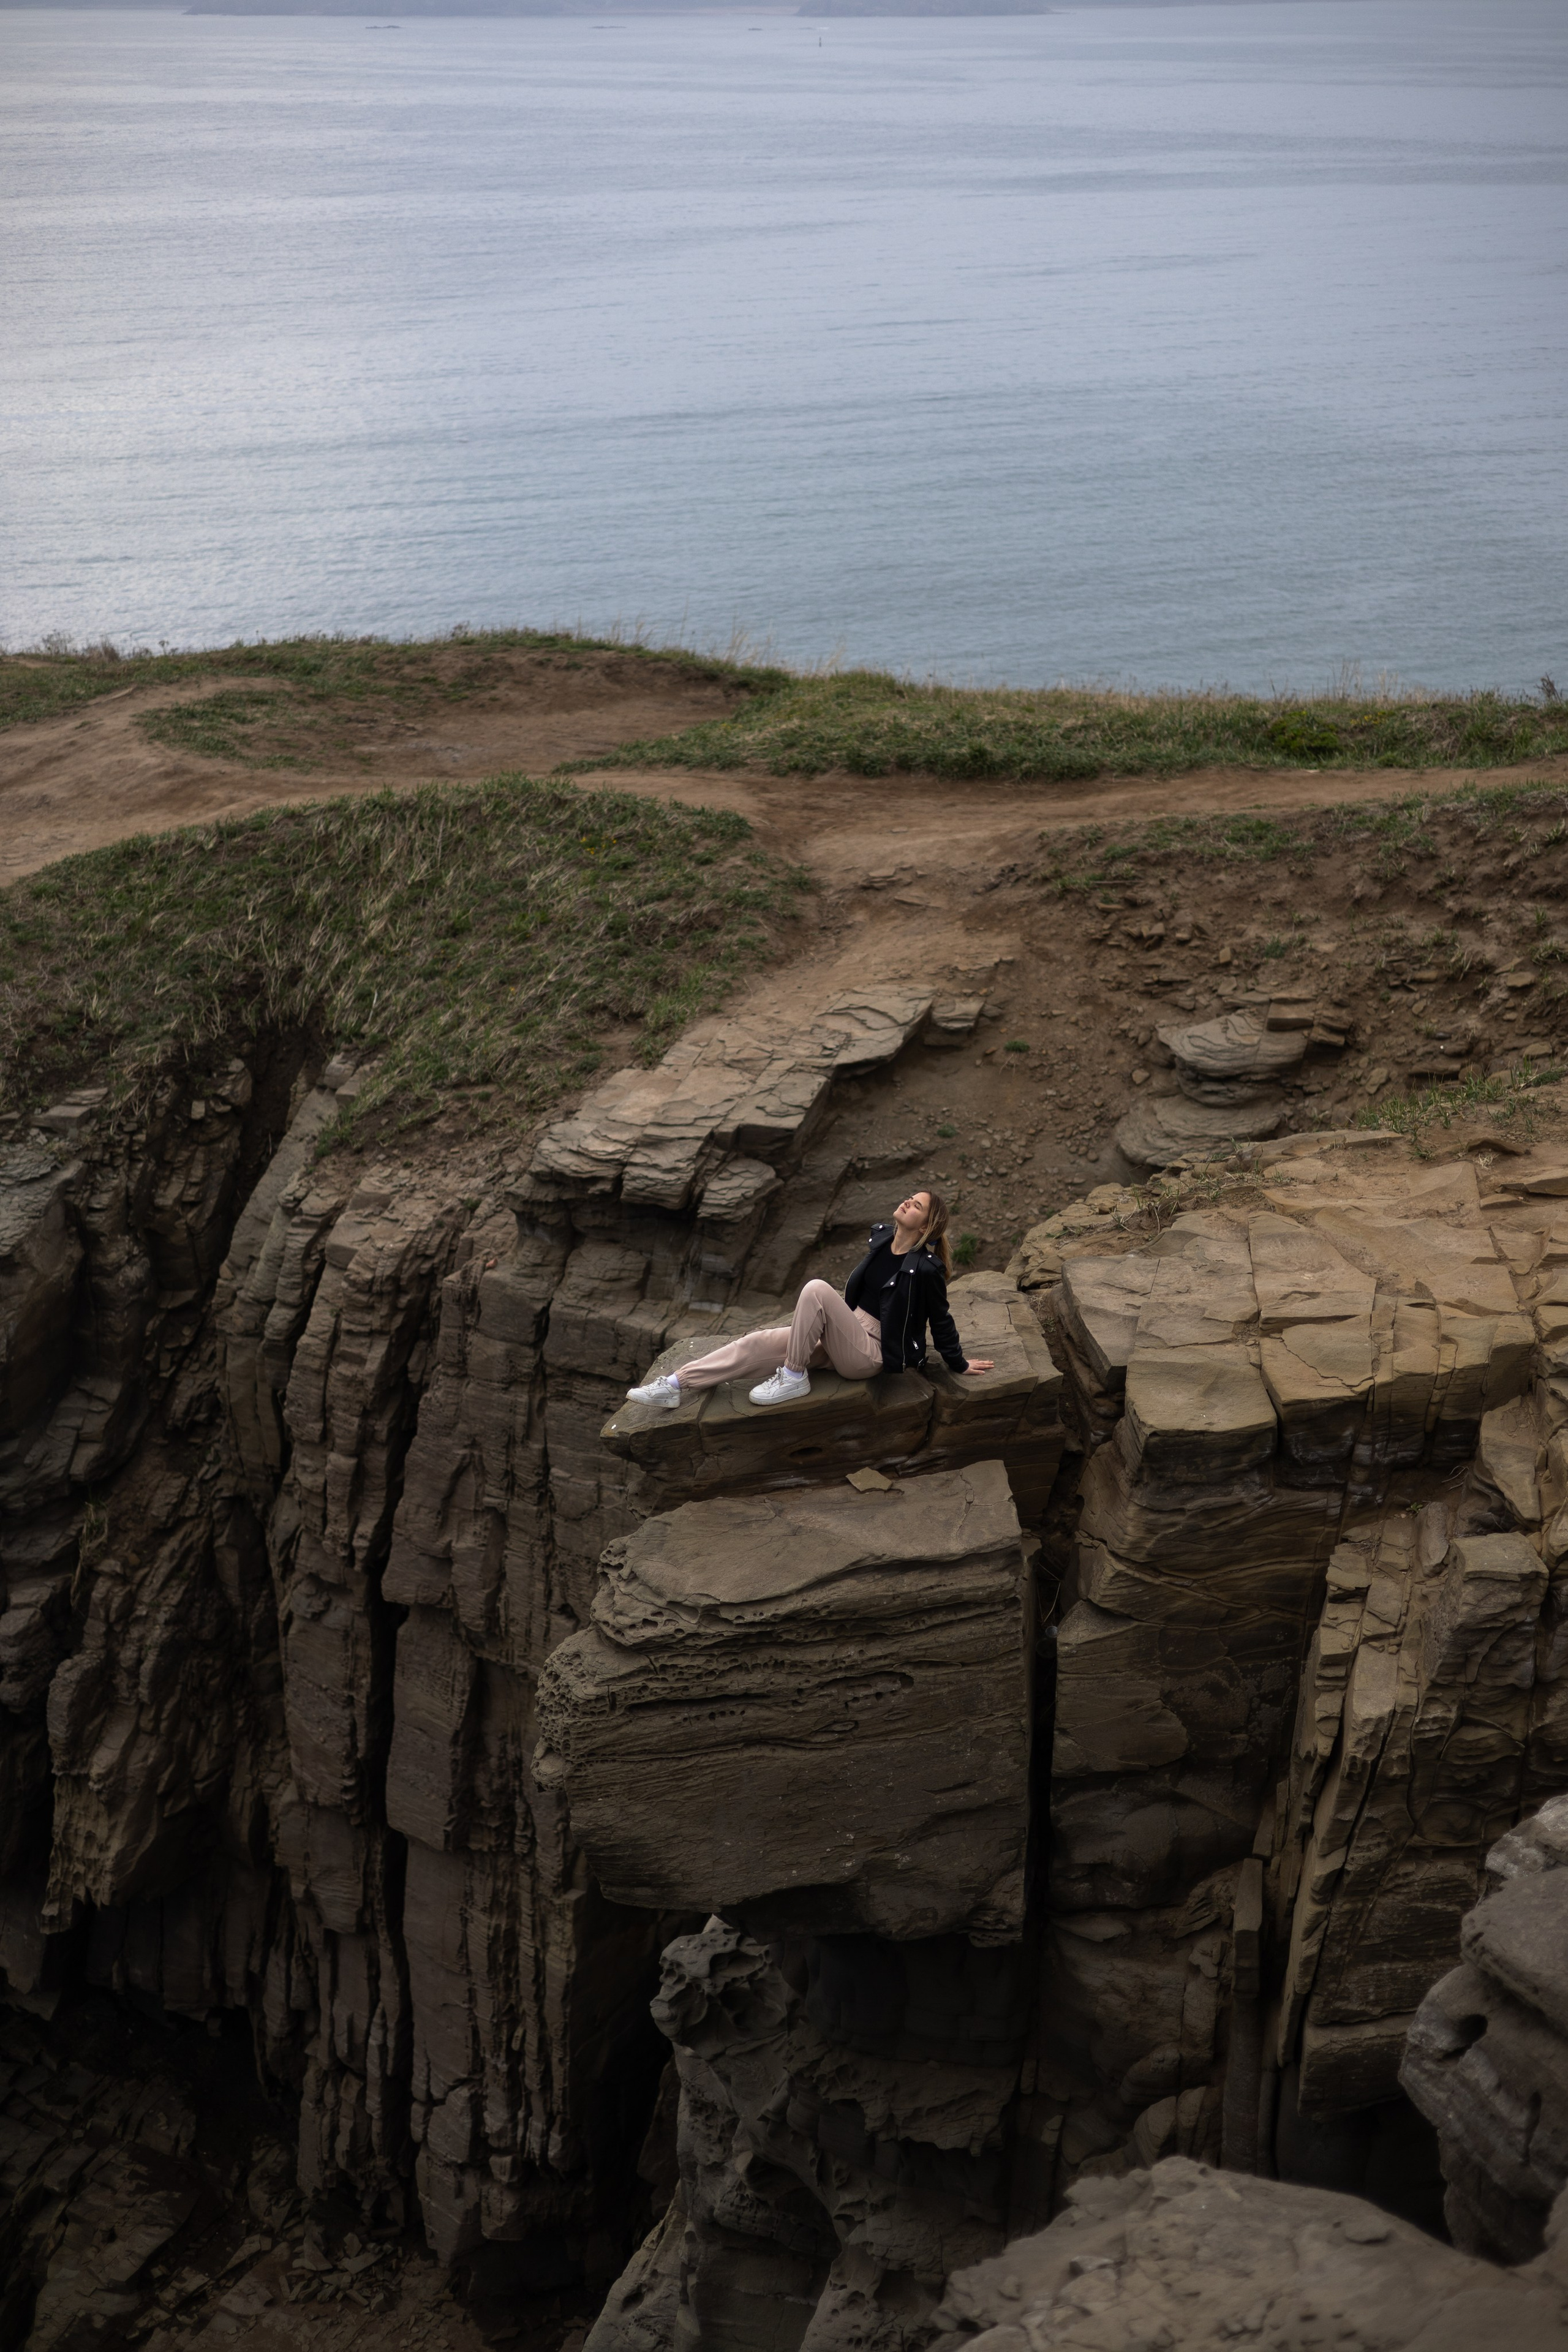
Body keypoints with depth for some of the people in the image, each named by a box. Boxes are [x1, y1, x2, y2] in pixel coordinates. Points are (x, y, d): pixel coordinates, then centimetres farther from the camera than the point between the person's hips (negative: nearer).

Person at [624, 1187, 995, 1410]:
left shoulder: (925, 1269, -19)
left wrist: (960, 1364, 0)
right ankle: (676, 1386, -9)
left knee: (817, 1289, -30)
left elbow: (941, 1321, -8)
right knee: (757, 1343, -8)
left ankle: (794, 1378, -19)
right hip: (848, 1336, 8)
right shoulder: (882, 1238, 4)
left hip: (872, 1354, -8)